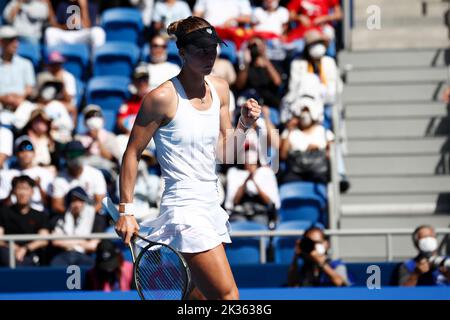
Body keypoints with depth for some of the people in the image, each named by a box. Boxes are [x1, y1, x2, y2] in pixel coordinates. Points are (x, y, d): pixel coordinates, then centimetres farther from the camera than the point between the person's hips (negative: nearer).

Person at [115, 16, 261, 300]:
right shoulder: (163, 97, -12)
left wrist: (243, 125, -4)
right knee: (228, 297, -15)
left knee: (199, 297, 11)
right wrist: (126, 210, -10)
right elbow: (132, 153, -7)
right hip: (185, 209, -8)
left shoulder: (220, 89, 9)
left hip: (211, 207, 8)